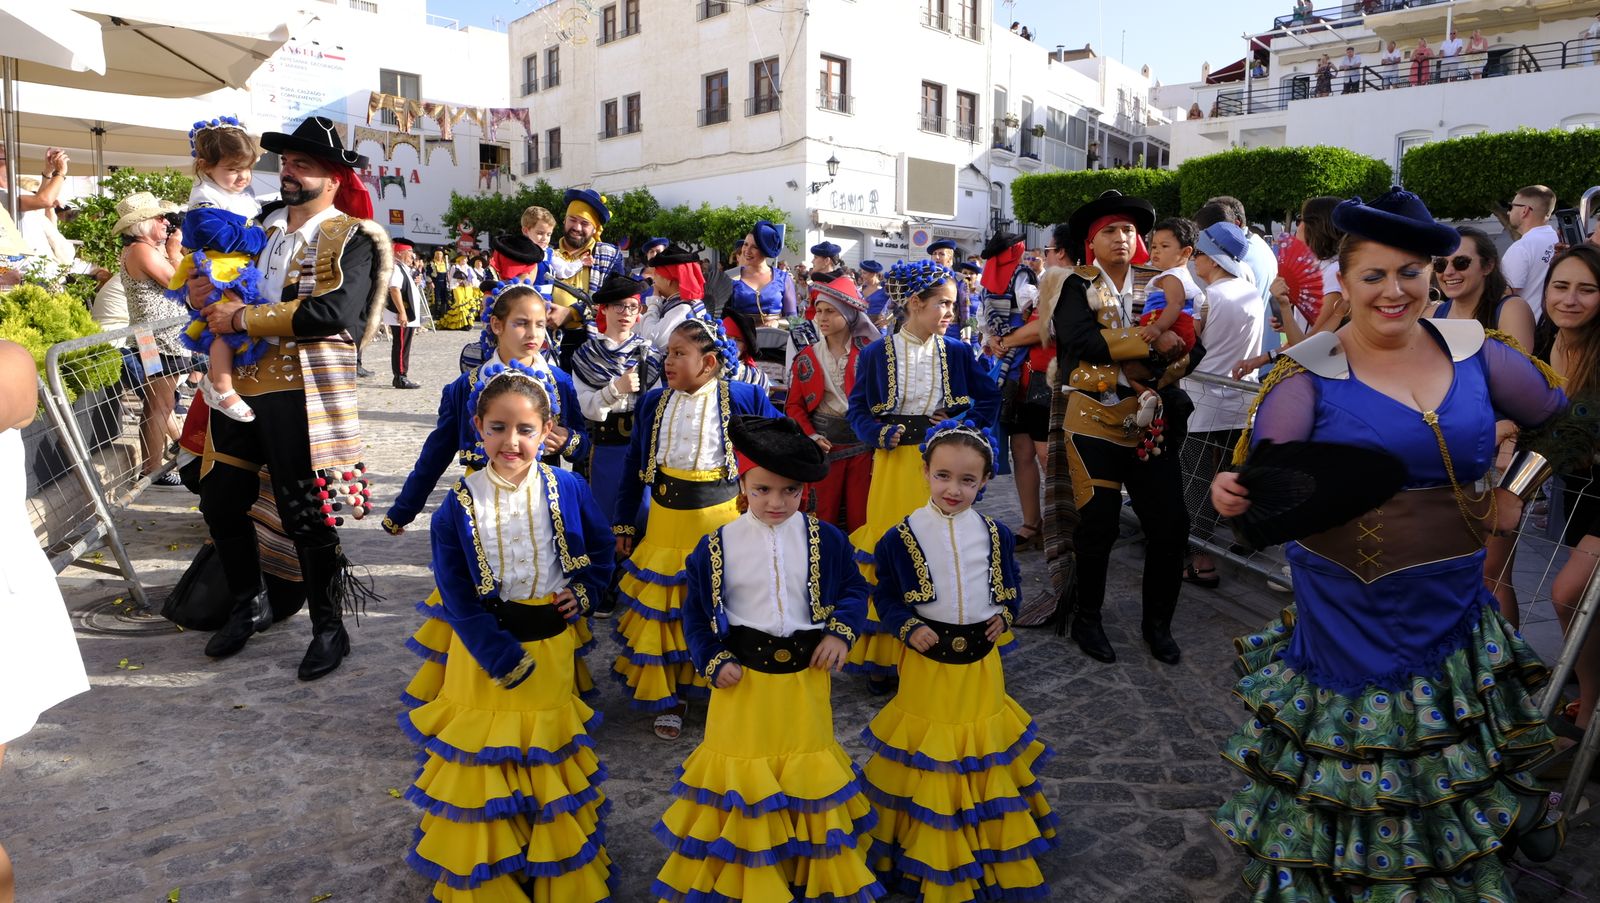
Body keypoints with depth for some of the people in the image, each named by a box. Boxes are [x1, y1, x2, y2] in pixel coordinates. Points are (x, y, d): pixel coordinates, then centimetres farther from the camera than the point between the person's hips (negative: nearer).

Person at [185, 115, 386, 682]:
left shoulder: (350, 238, -6)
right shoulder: (262, 227, 16)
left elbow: (334, 311, -22)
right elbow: (231, 291, 28)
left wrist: (245, 319, -18)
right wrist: (203, 294, 4)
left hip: (305, 393, -7)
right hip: (241, 384, 7)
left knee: (305, 513, -2)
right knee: (220, 499, 13)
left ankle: (329, 628, 16)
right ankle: (245, 606, 34)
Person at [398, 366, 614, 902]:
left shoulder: (569, 490, -7)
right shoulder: (459, 504, -11)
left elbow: (601, 550, 10)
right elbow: (458, 597, -10)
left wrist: (585, 591, -7)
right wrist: (505, 660, -15)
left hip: (551, 643, 1)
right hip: (483, 647, -1)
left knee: (548, 757, 15)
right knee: (485, 760, 7)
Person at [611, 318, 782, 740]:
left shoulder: (743, 398, -7)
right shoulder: (652, 402, 4)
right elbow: (634, 465, 9)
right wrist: (622, 523, 9)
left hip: (721, 518, -3)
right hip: (665, 520, 3)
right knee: (661, 609, 7)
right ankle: (667, 699, 24)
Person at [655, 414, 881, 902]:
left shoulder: (825, 539, -5)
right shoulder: (717, 545, -6)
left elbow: (853, 589, 7)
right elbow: (696, 611, 2)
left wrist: (842, 632, -9)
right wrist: (713, 661, -10)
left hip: (806, 679, 1)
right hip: (743, 681, -1)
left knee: (809, 777, 16)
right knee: (742, 783, 9)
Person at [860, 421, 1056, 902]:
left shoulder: (995, 533, -3)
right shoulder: (901, 536, -12)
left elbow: (1010, 585, 12)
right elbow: (887, 597, -3)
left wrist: (1003, 614, -5)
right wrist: (908, 627, -18)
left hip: (981, 660, 3)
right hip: (927, 659, -2)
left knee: (984, 756, 16)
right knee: (930, 761, 10)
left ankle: (991, 854, 38)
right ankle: (933, 863, 29)